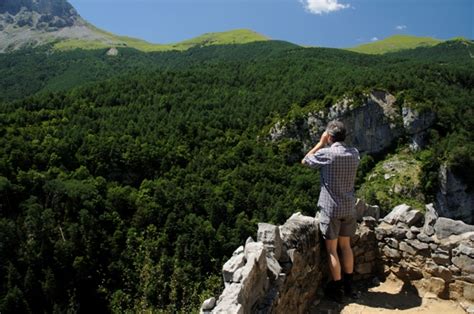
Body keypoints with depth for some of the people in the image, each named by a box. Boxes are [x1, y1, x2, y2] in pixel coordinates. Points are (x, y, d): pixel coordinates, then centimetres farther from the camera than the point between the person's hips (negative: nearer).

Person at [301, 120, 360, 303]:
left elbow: (305, 161, 1)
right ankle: (348, 286, 30)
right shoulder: (354, 153, 1)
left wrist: (321, 143, 5)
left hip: (331, 208, -6)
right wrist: (327, 146, 13)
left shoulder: (326, 154, -16)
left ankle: (337, 290, 16)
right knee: (345, 246, 19)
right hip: (349, 207, 6)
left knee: (331, 250, 6)